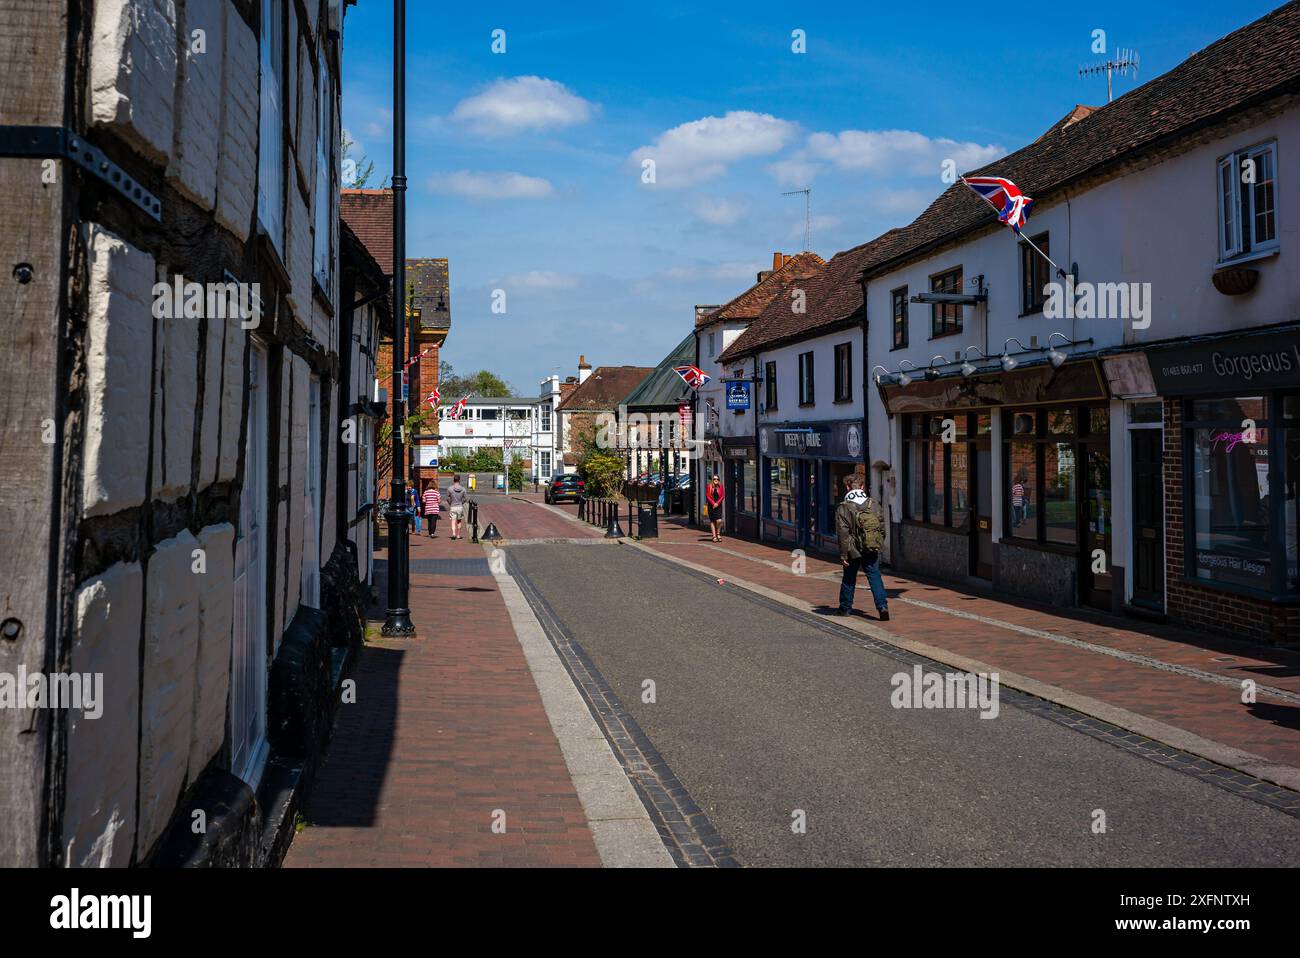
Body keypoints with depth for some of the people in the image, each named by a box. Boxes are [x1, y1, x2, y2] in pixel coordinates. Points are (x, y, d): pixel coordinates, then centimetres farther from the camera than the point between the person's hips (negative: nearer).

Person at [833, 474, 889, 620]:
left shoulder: (843, 508, -12)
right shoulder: (873, 504, 1)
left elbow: (843, 533, -13)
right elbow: (882, 527, 5)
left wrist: (843, 555, -9)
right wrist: (879, 545, 17)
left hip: (853, 550, -2)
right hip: (871, 550, 2)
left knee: (849, 578, 13)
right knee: (875, 576, 4)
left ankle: (845, 607, 26)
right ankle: (883, 606, -10)